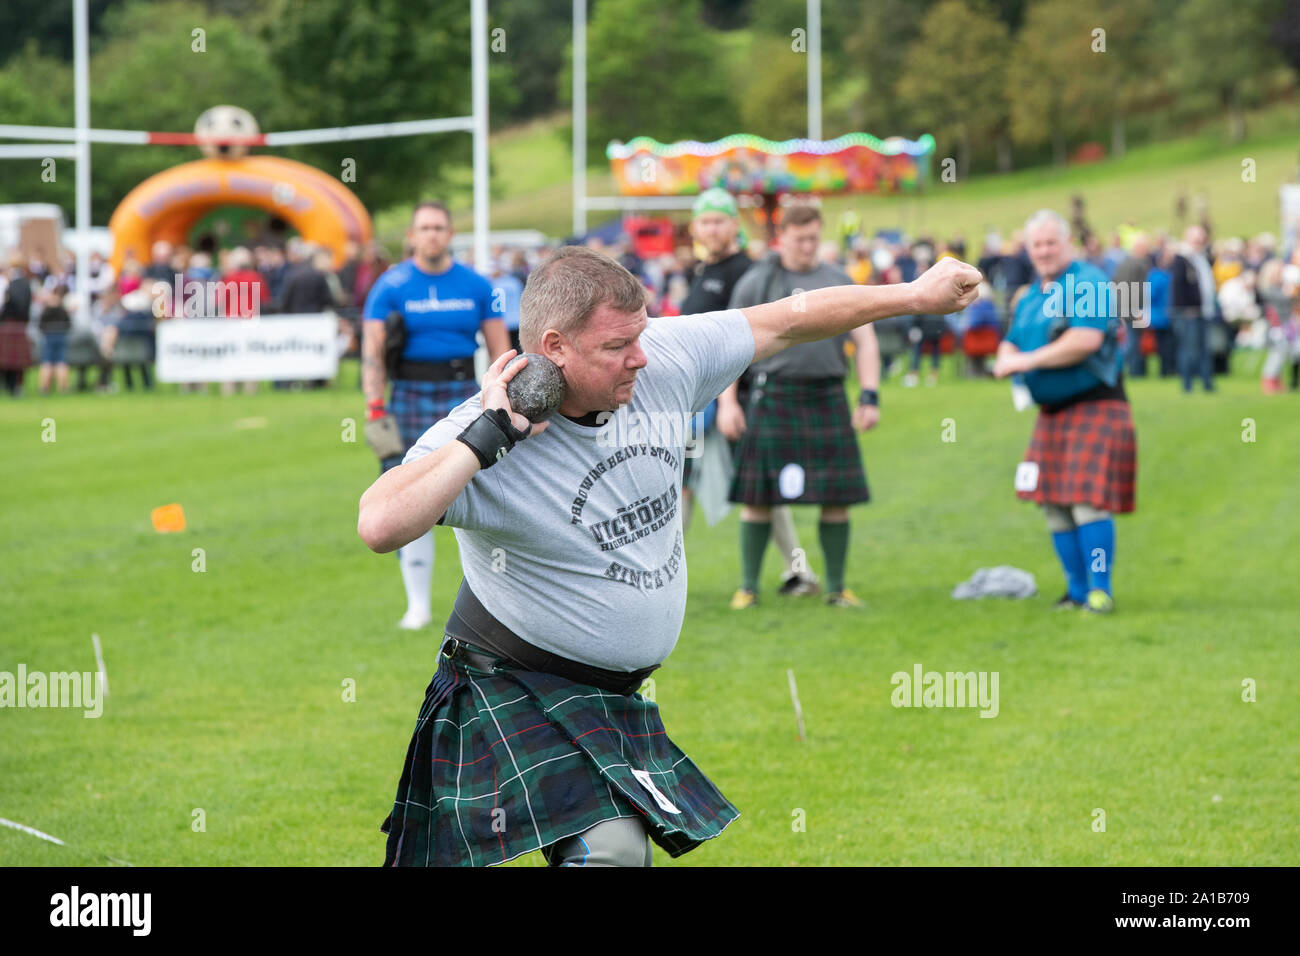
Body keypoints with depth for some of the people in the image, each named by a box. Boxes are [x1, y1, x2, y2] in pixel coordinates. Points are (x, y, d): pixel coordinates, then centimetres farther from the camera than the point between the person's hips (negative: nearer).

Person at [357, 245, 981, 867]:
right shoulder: (479, 442, -22)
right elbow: (380, 527, -38)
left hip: (620, 695, 7)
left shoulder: (669, 359, -5)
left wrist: (915, 296, 13)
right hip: (515, 694, -7)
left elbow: (786, 321, 7)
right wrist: (488, 437, -34)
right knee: (611, 848, -24)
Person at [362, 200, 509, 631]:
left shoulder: (476, 286, 5)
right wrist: (374, 410, -12)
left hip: (462, 394, 1)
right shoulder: (390, 287, 0)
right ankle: (418, 604, 6)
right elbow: (372, 350, -4)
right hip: (410, 397, -1)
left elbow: (499, 349, 8)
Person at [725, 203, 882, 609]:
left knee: (837, 497, 1)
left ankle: (836, 587, 12)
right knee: (758, 496, -1)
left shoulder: (840, 281, 12)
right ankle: (748, 586, 10)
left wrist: (870, 397, -1)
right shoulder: (756, 282, 5)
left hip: (827, 397, 2)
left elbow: (865, 341, 11)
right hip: (774, 397, -2)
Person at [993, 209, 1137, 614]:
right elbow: (1011, 343, 23)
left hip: (1094, 409, -8)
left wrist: (1030, 360, -17)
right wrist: (1005, 360, -3)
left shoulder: (1088, 283, -10)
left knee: (1087, 501, -13)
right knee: (1055, 504, 7)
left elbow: (1086, 339, -22)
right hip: (1051, 413, 8)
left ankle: (1100, 590, -5)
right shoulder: (1030, 296, 17)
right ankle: (1077, 591, 15)